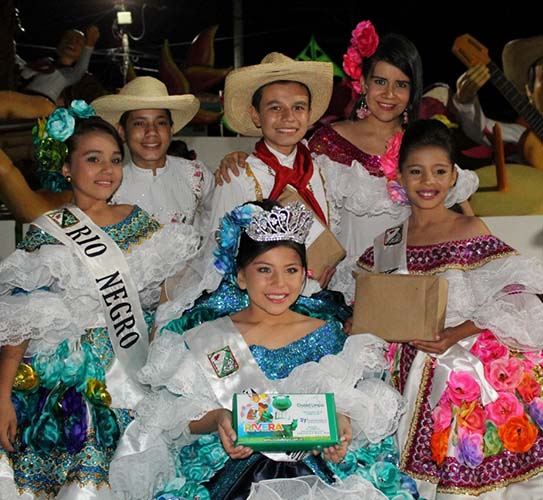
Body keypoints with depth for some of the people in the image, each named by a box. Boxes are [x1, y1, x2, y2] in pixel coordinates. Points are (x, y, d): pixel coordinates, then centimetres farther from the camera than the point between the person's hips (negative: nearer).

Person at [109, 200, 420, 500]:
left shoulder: (327, 335, 14)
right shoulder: (210, 339, 10)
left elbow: (359, 406, 13)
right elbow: (179, 416, 6)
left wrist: (340, 420, -9)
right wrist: (217, 419, -14)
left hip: (314, 462, 0)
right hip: (230, 464, 0)